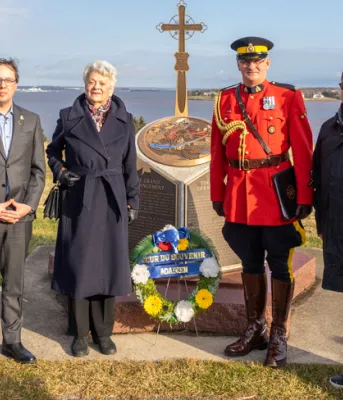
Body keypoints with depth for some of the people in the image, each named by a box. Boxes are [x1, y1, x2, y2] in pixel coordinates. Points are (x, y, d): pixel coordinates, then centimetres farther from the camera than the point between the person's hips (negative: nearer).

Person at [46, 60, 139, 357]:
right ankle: (81, 333, 17)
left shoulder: (124, 120, 6)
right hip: (79, 201, -1)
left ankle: (103, 332, 21)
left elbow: (130, 166, 9)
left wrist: (133, 201, 6)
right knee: (78, 265, 3)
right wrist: (60, 171, -5)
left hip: (112, 201, 1)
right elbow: (53, 151, 14)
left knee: (108, 265, 6)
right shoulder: (68, 117, 2)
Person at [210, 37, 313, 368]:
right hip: (239, 196, 4)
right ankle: (255, 329, 29)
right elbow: (217, 152, 9)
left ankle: (278, 336, 18)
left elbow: (303, 151, -6)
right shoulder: (225, 99, 8)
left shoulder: (288, 97, -2)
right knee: (251, 264, 14)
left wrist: (304, 196, -10)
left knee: (280, 266, 5)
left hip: (277, 194, -3)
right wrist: (217, 195, 7)